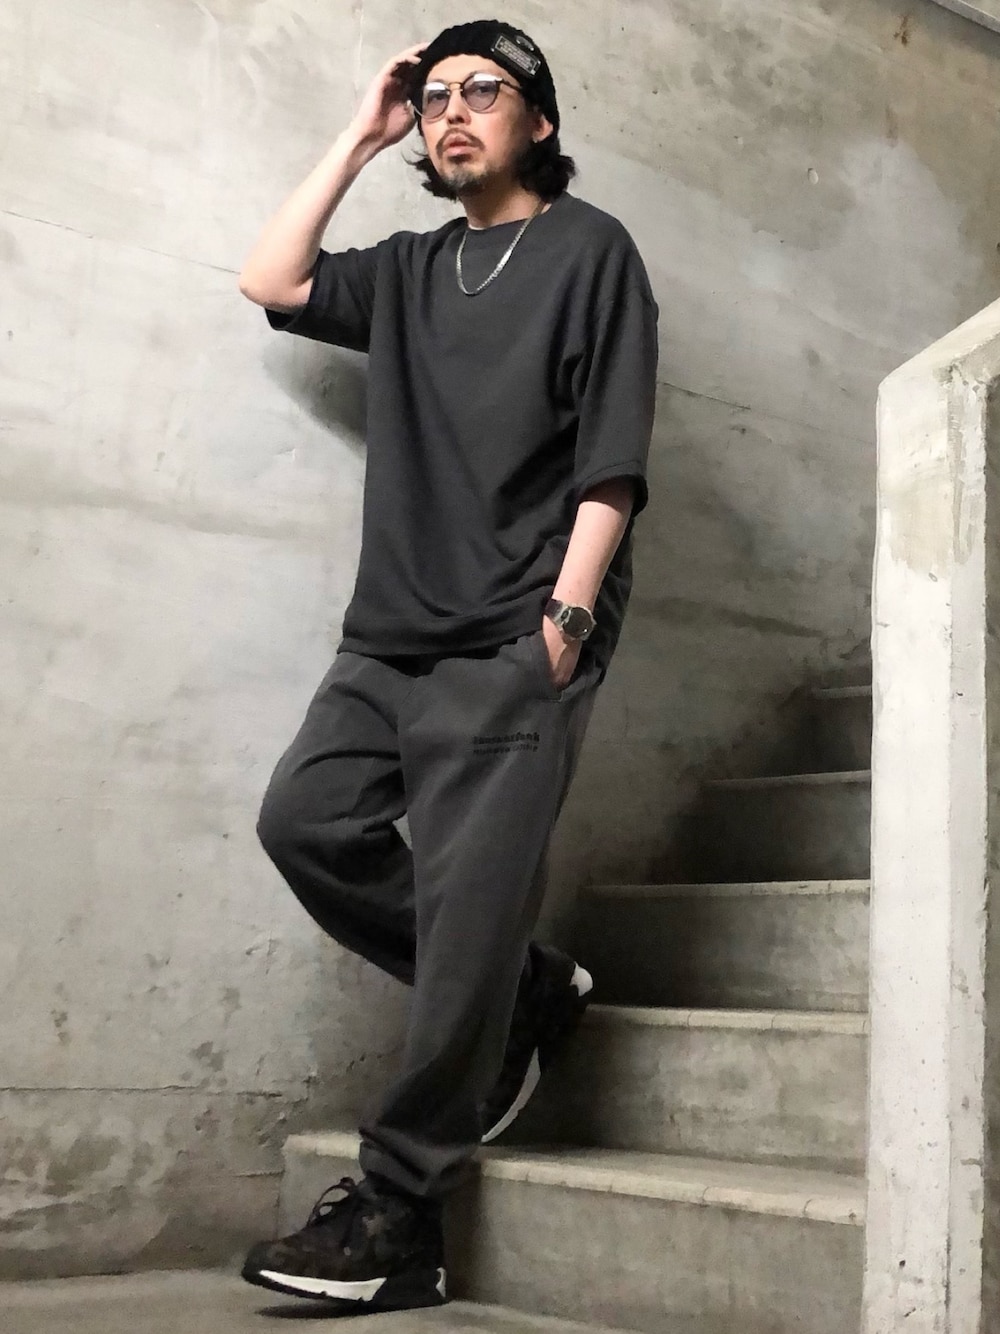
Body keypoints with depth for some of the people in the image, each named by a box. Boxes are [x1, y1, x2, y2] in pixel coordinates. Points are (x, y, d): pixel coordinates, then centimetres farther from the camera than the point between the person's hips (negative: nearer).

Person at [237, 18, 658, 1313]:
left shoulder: (589, 249, 5)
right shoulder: (411, 270, 23)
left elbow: (612, 451, -3)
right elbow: (272, 283, 14)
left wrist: (569, 609, -14)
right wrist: (357, 139, 18)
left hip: (515, 642, -6)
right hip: (393, 633, 7)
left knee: (465, 904, -10)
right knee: (307, 820, -5)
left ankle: (398, 1218, -4)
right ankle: (521, 995, 12)